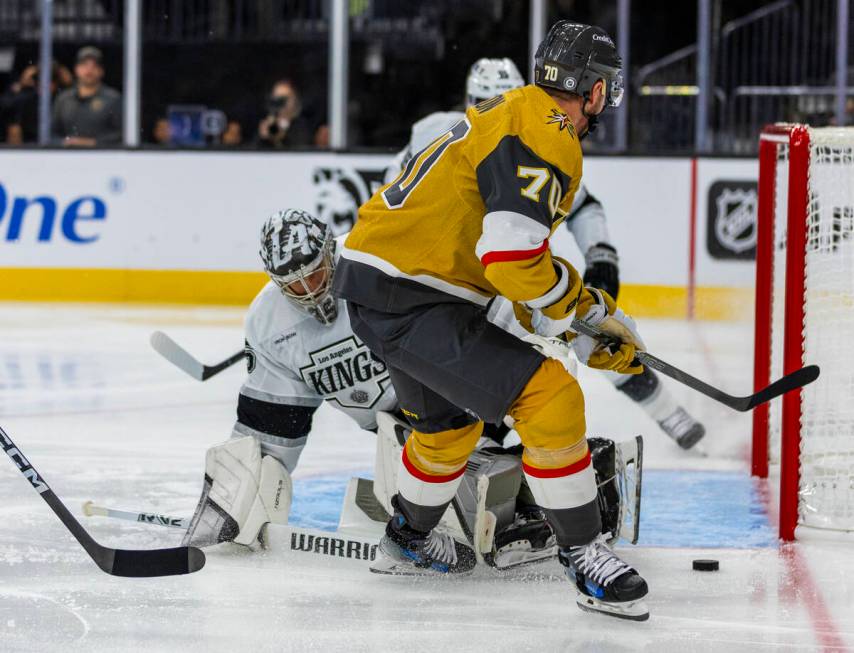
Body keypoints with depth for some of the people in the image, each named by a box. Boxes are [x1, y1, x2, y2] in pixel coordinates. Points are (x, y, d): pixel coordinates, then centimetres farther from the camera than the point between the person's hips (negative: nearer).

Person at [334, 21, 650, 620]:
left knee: (449, 423, 31)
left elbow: (523, 255, 21)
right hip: (411, 301, -11)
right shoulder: (545, 138, -17)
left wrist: (587, 337, 16)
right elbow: (512, 258, -27)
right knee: (549, 399, -13)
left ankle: (408, 542, 52)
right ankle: (586, 558, -6)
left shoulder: (516, 116, 16)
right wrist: (594, 311, -12)